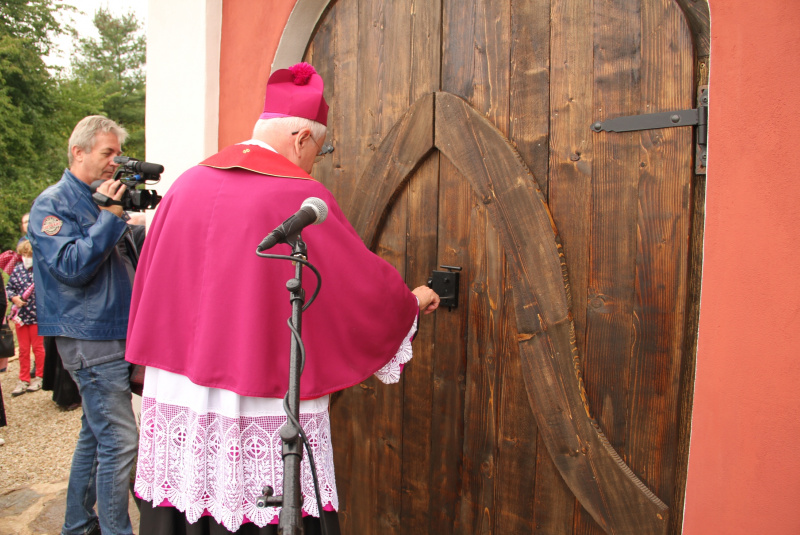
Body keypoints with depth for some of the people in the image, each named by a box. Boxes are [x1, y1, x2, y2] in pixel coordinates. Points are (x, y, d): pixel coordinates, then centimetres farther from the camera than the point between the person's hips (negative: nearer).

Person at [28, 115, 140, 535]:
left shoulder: (101, 201, 17)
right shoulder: (52, 204, -7)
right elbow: (72, 267, -20)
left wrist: (133, 217, 8)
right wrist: (110, 216, -18)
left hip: (114, 335, 9)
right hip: (90, 339, -9)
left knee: (96, 433, 17)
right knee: (119, 441, -8)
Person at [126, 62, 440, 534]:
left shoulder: (187, 184, 5)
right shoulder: (301, 197, -13)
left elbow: (152, 285, 13)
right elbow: (366, 281, -5)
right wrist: (411, 302, 14)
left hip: (176, 399, 6)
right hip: (264, 413, -6)